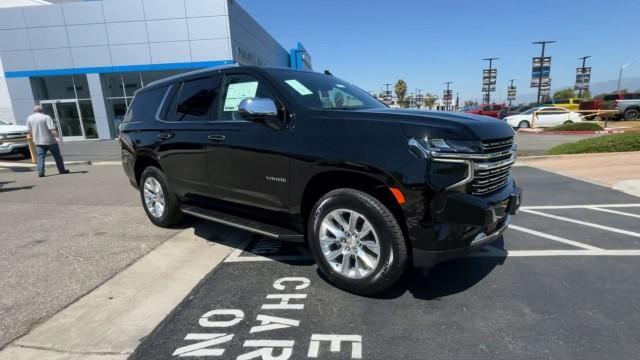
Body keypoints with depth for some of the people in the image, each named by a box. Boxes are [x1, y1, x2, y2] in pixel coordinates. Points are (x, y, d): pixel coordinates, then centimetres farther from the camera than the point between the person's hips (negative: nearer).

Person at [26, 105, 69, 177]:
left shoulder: (29, 118, 6)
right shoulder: (46, 117, -8)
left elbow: (30, 130, 12)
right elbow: (52, 129, -20)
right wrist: (57, 136, -24)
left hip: (38, 141, 3)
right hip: (50, 140, -3)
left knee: (40, 157, 3)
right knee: (57, 156, 8)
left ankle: (40, 172, -7)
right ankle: (62, 170, 14)